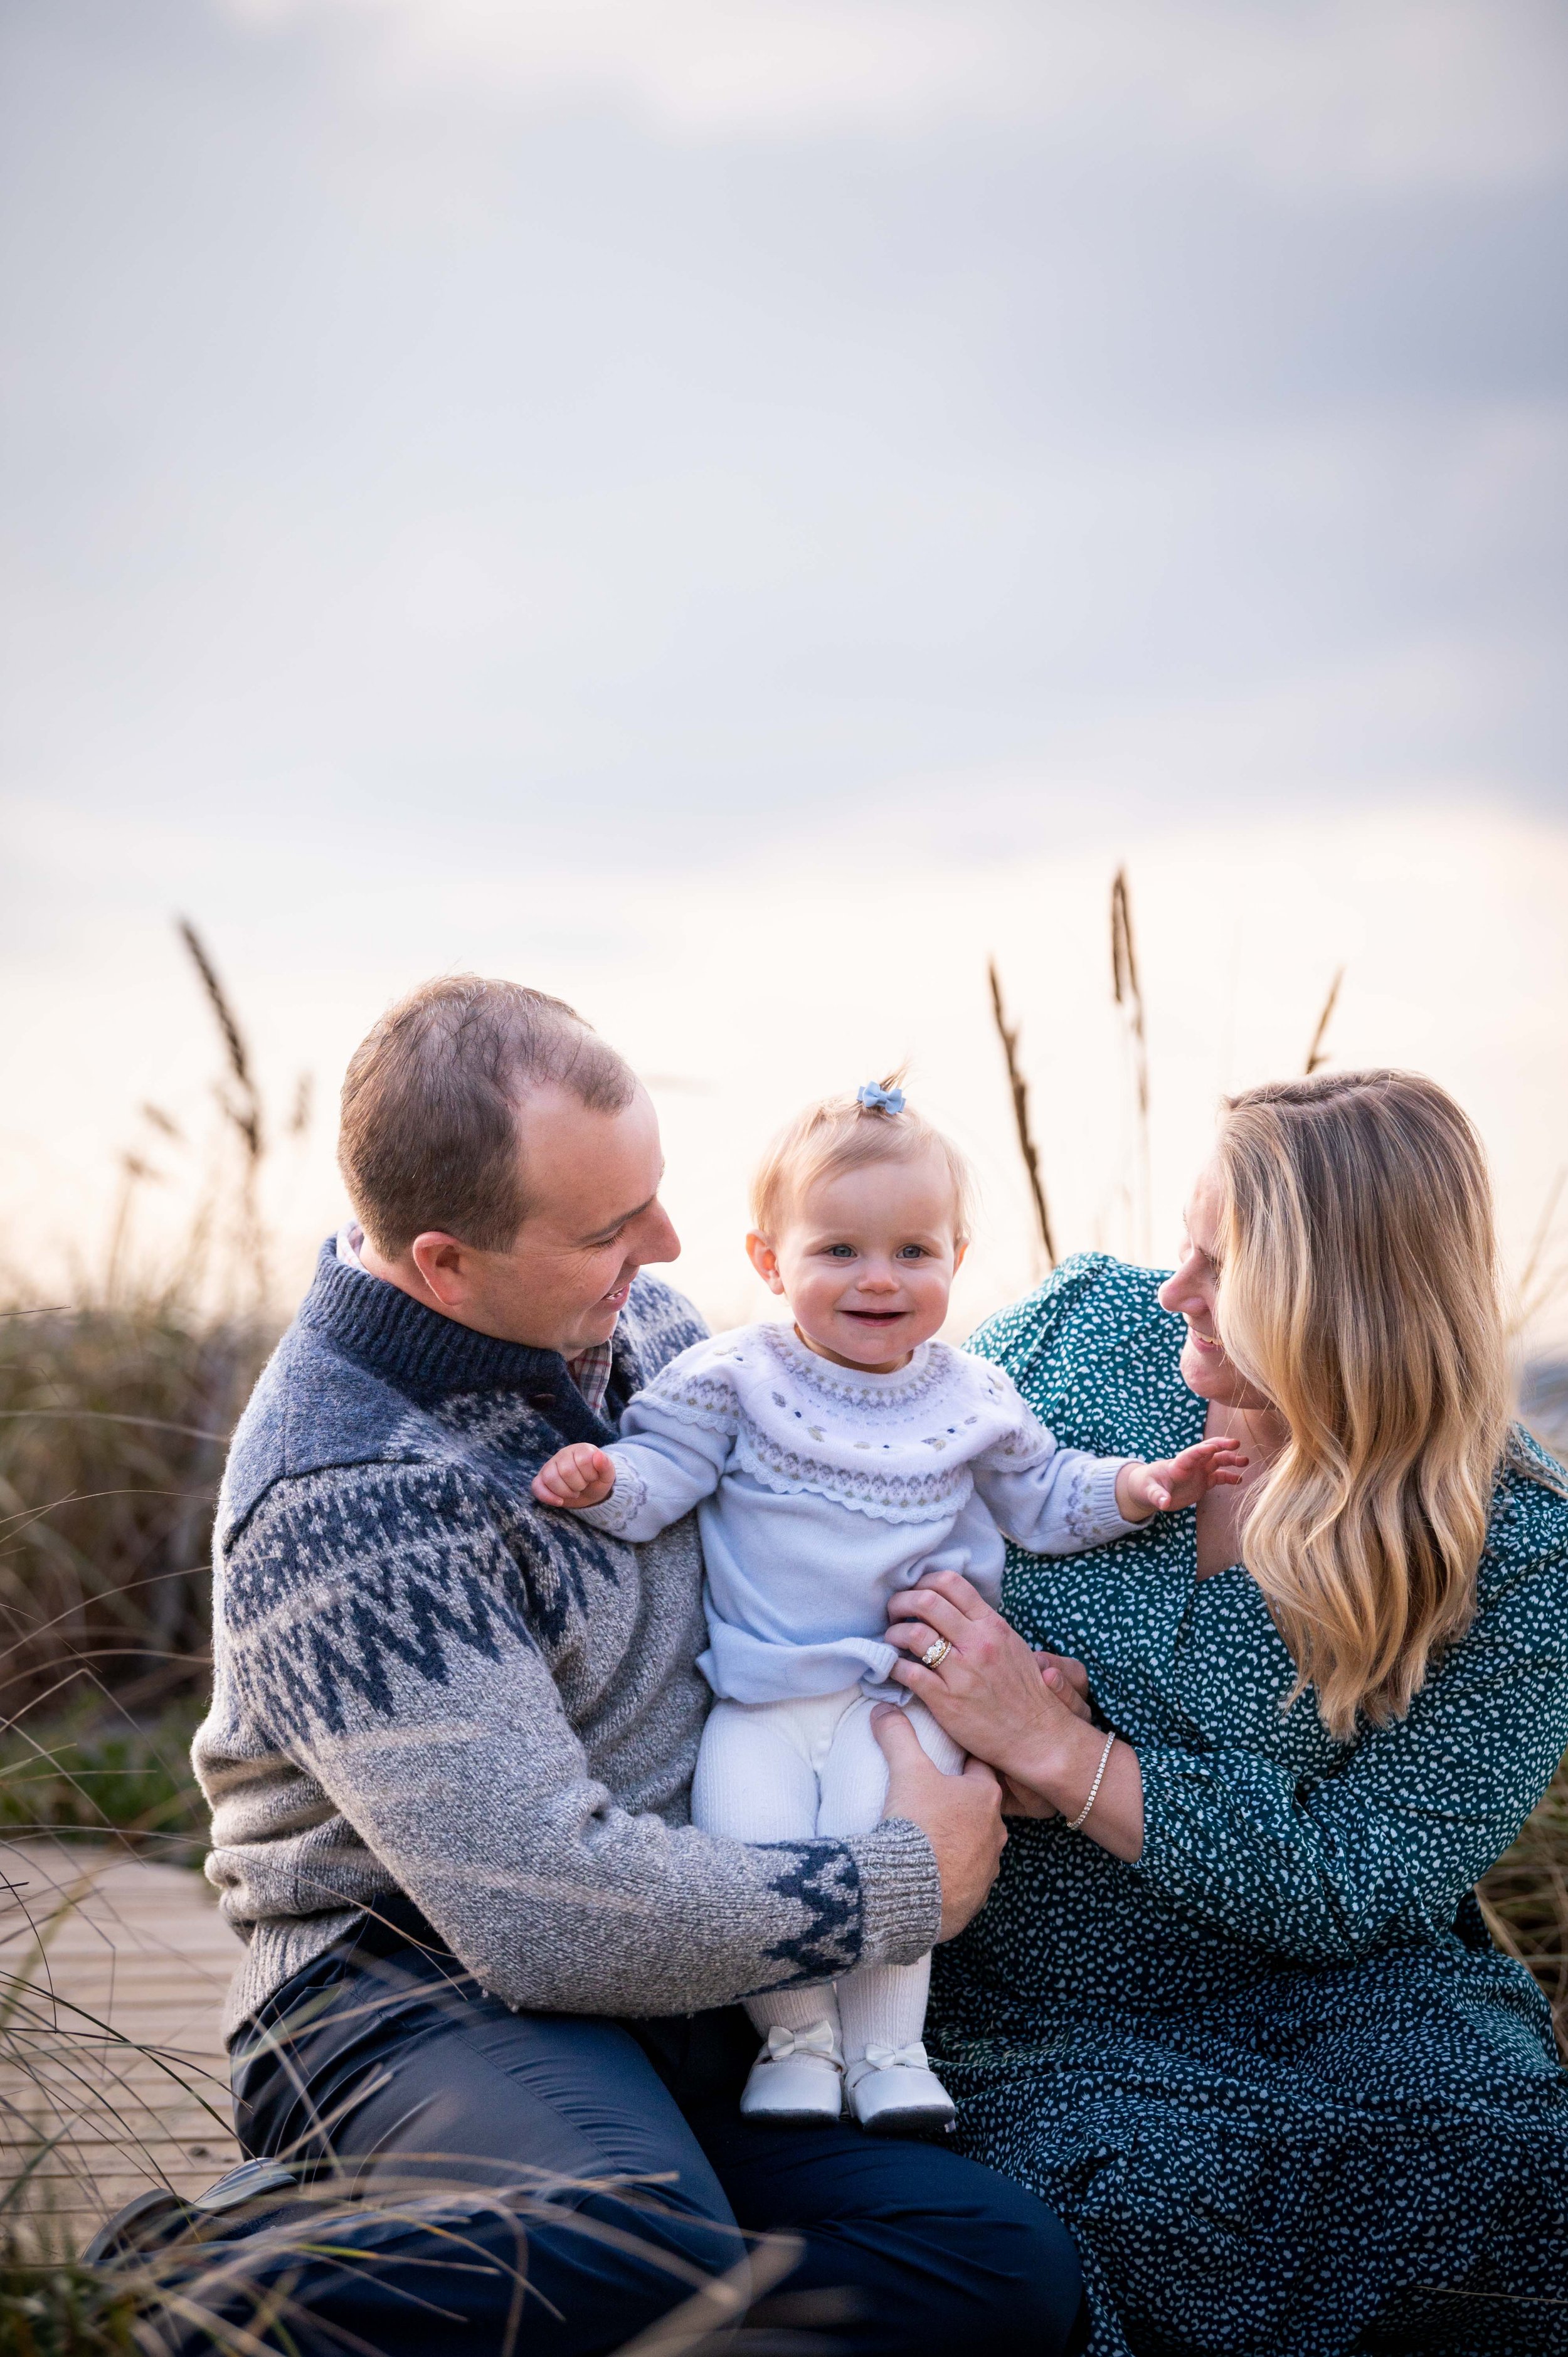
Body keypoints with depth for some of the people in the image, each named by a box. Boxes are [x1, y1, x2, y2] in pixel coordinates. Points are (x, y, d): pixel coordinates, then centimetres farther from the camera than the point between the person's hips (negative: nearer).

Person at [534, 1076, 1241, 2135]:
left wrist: (1138, 1488, 4)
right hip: (760, 1687, 0)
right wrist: (602, 1478, -26)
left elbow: (1044, 1497, 18)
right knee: (743, 1830, -21)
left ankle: (888, 2047, -2)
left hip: (907, 1685, 0)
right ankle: (797, 2036, 0)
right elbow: (663, 1472, -5)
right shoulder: (735, 1380, 0)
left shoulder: (971, 1399, 6)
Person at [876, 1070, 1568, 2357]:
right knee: (1160, 2200, -31)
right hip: (1045, 2018, 1)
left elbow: (1345, 1888, -12)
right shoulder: (1087, 1325, -1)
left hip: (1325, 1995, 0)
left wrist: (1057, 1753, -20)